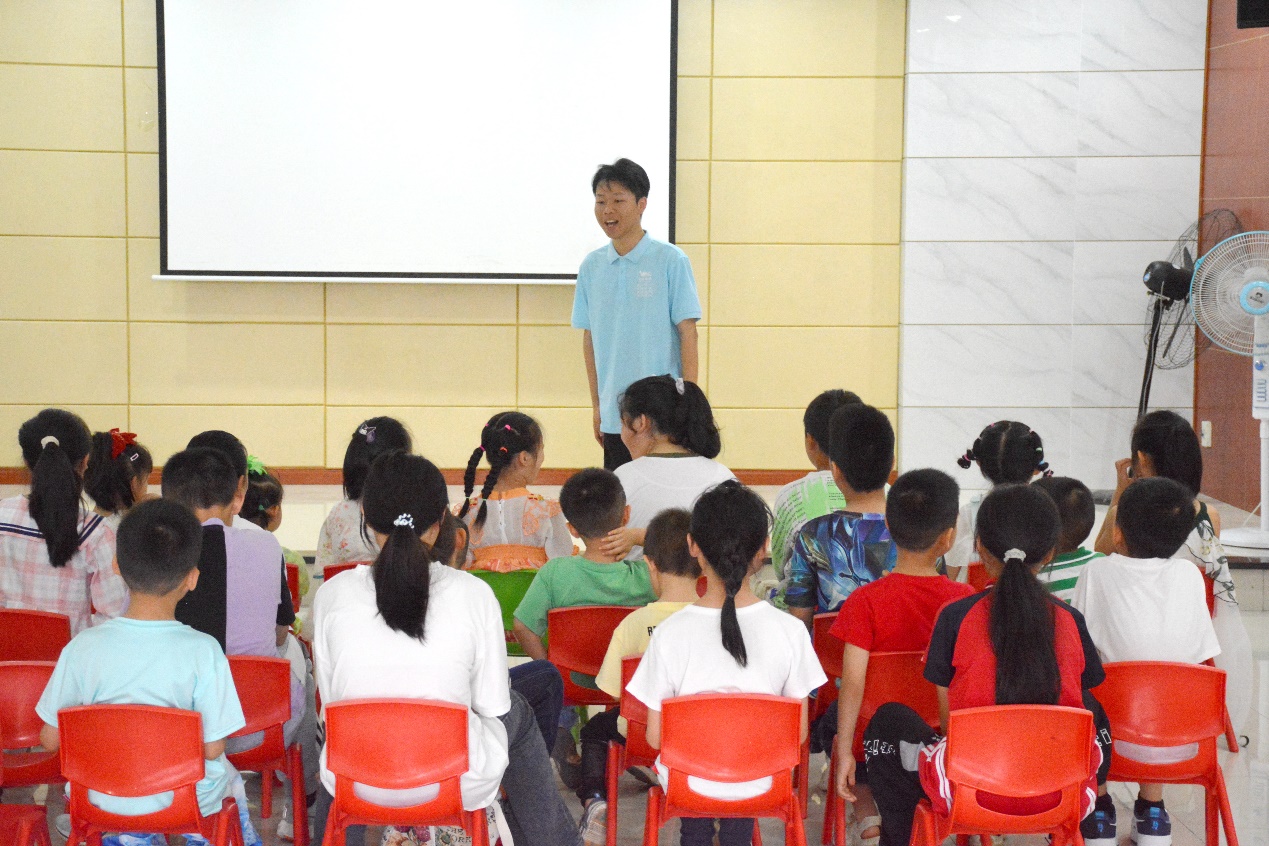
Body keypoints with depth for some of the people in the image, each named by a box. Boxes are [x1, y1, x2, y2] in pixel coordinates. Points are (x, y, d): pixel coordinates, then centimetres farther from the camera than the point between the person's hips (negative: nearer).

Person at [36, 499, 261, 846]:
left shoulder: (82, 648, -17)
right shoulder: (202, 651, -23)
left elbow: (50, 738, -9)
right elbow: (213, 747, -17)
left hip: (101, 801, 2)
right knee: (228, 775, 33)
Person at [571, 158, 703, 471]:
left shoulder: (670, 261, -5)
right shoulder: (592, 266, 7)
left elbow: (687, 333, -5)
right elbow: (589, 338, 12)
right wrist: (596, 405, 12)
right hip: (614, 414, 4)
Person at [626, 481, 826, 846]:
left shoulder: (670, 633, -22)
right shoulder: (789, 630, -19)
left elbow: (655, 736, -13)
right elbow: (799, 732, -9)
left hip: (687, 784, -1)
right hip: (759, 786, 1)